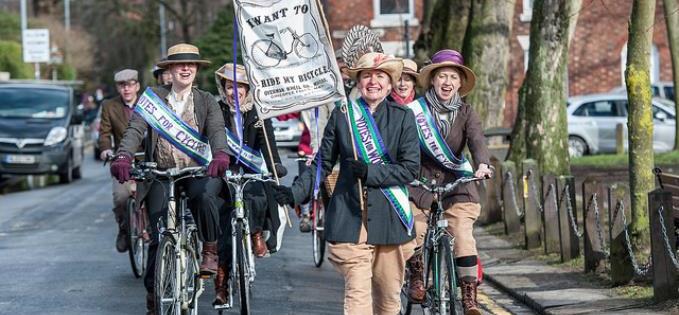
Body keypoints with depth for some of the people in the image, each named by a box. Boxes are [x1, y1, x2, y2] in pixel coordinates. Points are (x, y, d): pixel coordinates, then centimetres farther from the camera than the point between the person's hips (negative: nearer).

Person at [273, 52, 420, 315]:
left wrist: (370, 172, -14)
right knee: (357, 293, -11)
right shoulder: (341, 116, 6)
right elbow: (322, 163, 10)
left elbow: (410, 168, -3)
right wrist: (296, 192, -4)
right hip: (350, 216, -1)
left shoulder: (403, 118, 5)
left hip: (391, 219, 1)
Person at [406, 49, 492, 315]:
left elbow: (477, 141, -14)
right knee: (413, 236, -14)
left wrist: (483, 164, -35)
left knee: (463, 236, -16)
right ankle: (416, 276, 17)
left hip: (455, 184, 1)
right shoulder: (415, 110, -3)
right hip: (420, 182, -1)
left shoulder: (465, 113, 2)